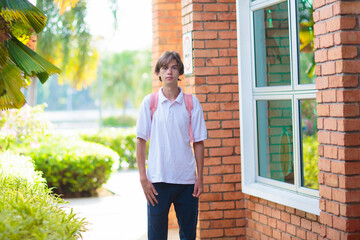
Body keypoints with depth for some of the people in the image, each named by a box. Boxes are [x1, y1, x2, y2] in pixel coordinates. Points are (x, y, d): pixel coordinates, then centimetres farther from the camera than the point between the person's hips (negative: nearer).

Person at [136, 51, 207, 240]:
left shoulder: (192, 103, 4)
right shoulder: (149, 102, 3)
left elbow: (198, 142, 6)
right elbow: (140, 140, 2)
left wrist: (199, 178, 0)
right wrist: (143, 177, -4)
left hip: (187, 180, 1)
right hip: (158, 180, -1)